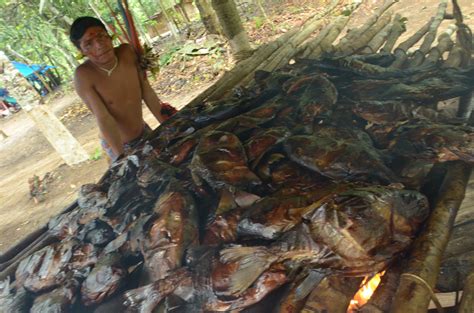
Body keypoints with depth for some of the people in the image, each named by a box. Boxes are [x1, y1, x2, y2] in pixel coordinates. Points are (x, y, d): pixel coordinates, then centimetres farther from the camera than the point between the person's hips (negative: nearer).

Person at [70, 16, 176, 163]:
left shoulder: (127, 52, -13)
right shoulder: (83, 75, -26)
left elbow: (147, 92, -8)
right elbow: (104, 119, -28)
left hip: (144, 132, 5)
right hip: (118, 144, -5)